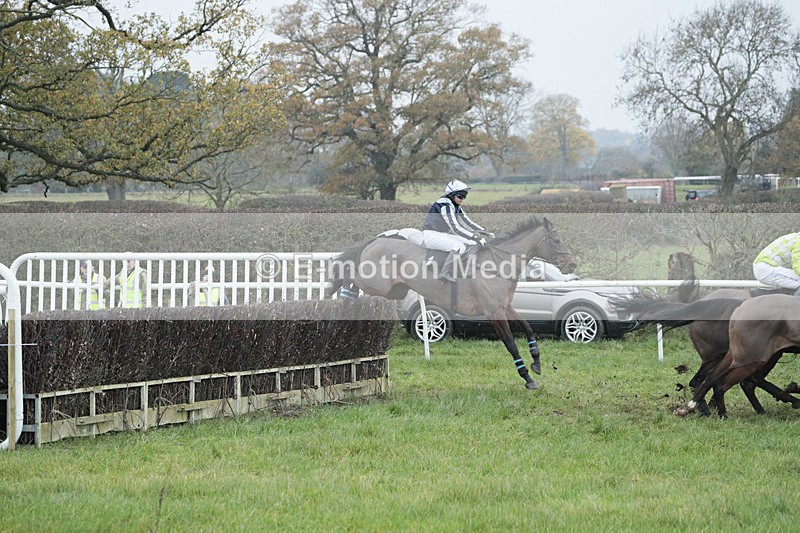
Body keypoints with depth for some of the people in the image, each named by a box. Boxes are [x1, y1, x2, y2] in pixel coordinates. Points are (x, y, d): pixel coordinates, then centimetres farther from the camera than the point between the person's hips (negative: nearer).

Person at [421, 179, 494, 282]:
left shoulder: (456, 207, 10)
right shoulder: (445, 205, -21)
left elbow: (467, 222, 10)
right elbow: (455, 227, -29)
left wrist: (484, 232, -1)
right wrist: (474, 237, -34)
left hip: (444, 235, 10)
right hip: (432, 235, -10)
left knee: (473, 243, 2)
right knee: (459, 247, -31)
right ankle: (445, 273, -33)